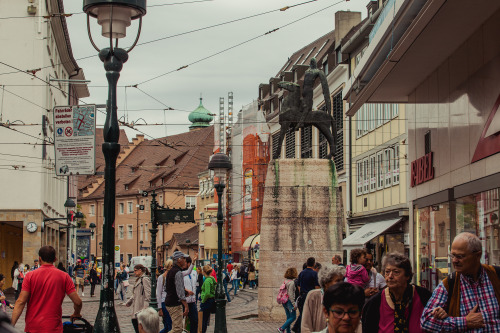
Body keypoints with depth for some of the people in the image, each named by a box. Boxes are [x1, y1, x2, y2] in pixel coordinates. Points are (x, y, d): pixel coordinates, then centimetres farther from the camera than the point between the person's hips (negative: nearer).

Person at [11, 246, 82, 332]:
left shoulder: (30, 276, -2)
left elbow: (20, 302, -9)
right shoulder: (64, 276, -2)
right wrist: (76, 314, 17)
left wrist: (11, 326, -10)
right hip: (53, 328, -1)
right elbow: (77, 302, -4)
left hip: (32, 328, 1)